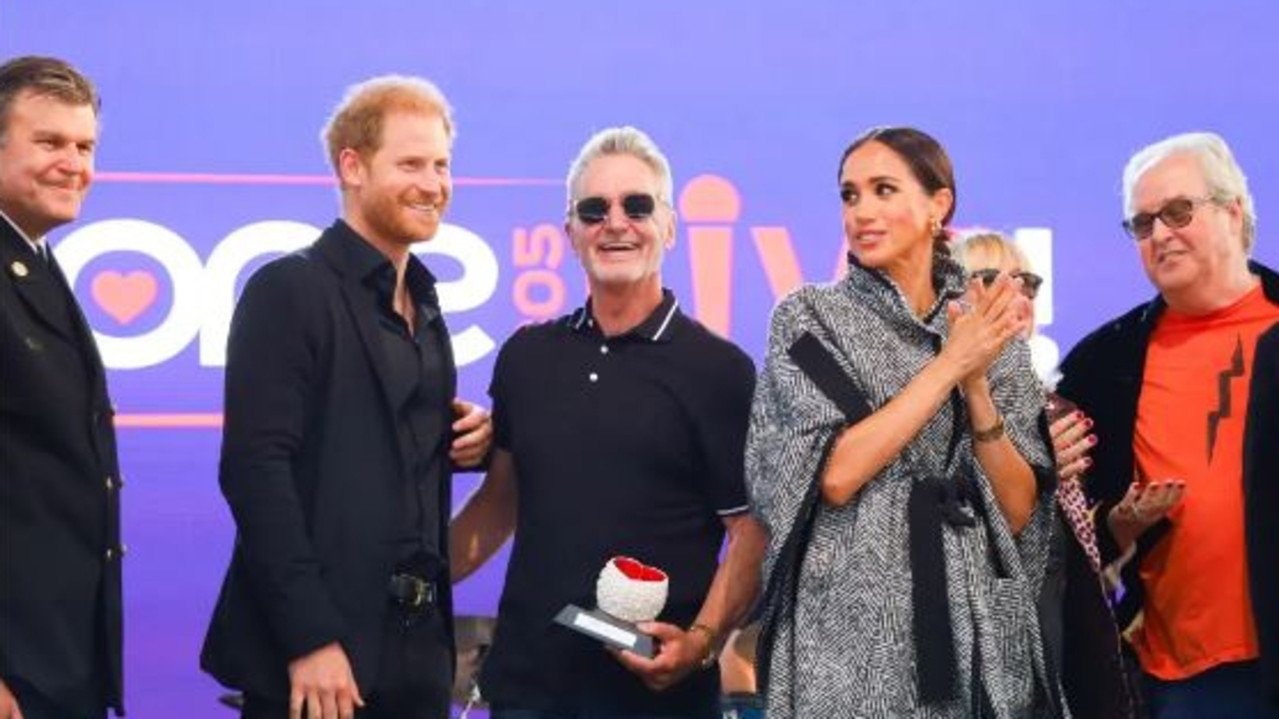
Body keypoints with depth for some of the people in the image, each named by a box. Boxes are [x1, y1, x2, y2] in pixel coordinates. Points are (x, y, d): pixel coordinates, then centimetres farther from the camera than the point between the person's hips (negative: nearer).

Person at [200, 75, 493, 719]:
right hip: (317, 652, -7)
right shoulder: (289, 290, -8)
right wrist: (309, 637, -20)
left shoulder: (422, 304, 16)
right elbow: (256, 467, -16)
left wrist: (468, 440, 2)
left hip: (417, 647, 7)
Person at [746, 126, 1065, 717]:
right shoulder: (810, 316, 0)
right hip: (852, 635, -3)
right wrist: (948, 365, -13)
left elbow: (1020, 508, 1)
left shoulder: (990, 327, 7)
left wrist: (976, 383, -12)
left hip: (980, 626, 3)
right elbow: (835, 474, -14)